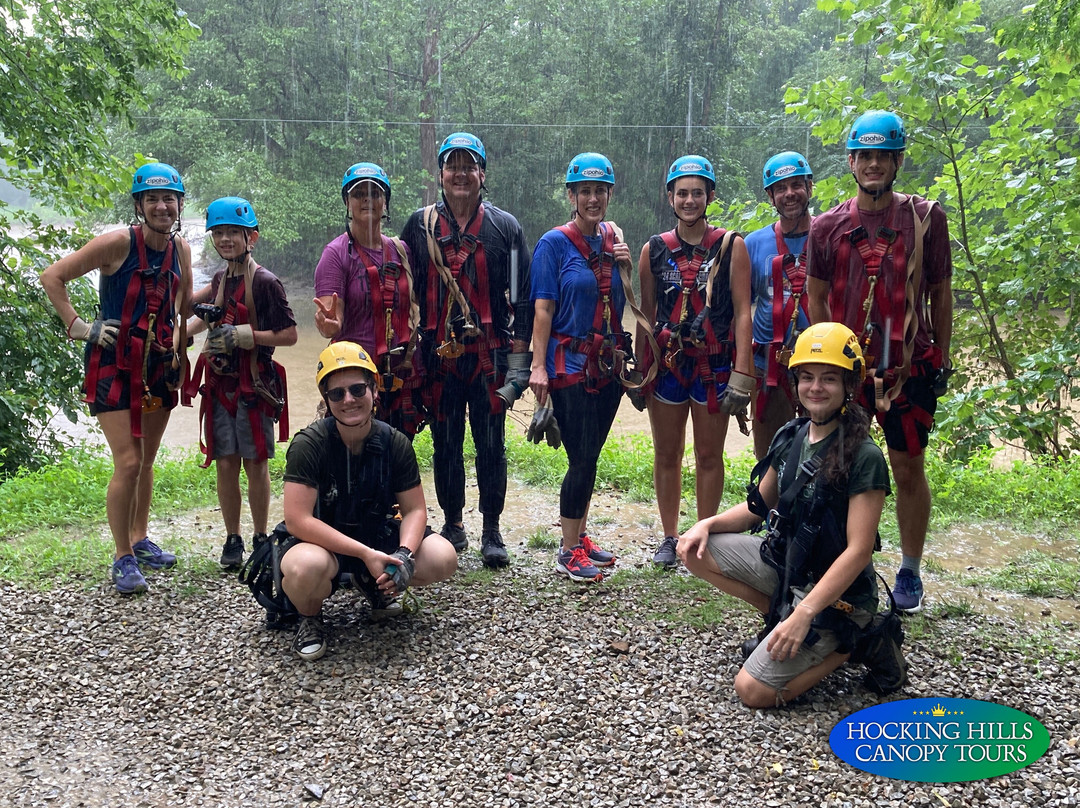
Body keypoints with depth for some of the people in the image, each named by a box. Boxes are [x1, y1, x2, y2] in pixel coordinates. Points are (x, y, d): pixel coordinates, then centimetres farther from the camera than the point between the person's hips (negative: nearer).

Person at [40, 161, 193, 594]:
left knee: (146, 462, 14)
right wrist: (78, 326, -11)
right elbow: (53, 277, -9)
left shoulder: (181, 248, 3)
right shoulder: (117, 242, -13)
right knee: (128, 463, -10)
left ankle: (140, 539, 30)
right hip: (113, 362, -5)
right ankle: (123, 559, 1)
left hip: (158, 362, 6)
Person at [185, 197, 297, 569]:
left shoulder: (264, 281, -10)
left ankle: (260, 538, 17)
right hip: (220, 383, 5)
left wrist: (243, 335, -18)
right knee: (225, 464, 6)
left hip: (254, 384, -5)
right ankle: (232, 539, 18)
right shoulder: (220, 278, 11)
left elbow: (289, 334, -12)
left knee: (255, 463, 3)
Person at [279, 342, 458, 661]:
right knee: (304, 567, -40)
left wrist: (404, 554, -26)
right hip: (323, 542, -4)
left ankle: (374, 583, 13)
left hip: (379, 536, 4)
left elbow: (414, 509, -4)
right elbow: (297, 520, -26)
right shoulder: (309, 444, -20)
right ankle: (309, 616, 0)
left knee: (442, 559, -20)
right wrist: (365, 554, -30)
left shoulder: (395, 443, -9)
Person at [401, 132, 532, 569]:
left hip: (490, 353, -1)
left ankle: (492, 532, 13)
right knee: (446, 444, 8)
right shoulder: (419, 226, 8)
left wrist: (519, 357, -2)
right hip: (439, 356, 1)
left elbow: (522, 296, 5)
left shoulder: (504, 227, 5)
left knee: (491, 444, 1)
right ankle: (453, 526, 22)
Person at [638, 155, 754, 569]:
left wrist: (742, 372, -11)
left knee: (709, 455, 6)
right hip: (667, 361, 2)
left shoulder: (730, 246, -1)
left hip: (715, 363, -2)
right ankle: (669, 538, 22)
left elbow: (742, 312, -4)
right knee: (666, 455, 9)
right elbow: (646, 314, 10)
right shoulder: (654, 249, 6)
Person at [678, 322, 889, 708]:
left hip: (834, 593, -7)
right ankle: (781, 619, 7)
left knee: (754, 690, -13)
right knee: (696, 550, -4)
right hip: (782, 563, 7)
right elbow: (759, 505, 10)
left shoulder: (864, 458, -22)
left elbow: (858, 551, -23)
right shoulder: (790, 437, -1)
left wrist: (804, 614, -27)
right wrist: (708, 524, -8)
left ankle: (848, 643, 6)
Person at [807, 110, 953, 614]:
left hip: (909, 368, -1)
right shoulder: (828, 226, 3)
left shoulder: (926, 218, 1)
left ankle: (910, 572, 21)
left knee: (909, 470, 6)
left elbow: (941, 293, 6)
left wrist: (941, 359, 5)